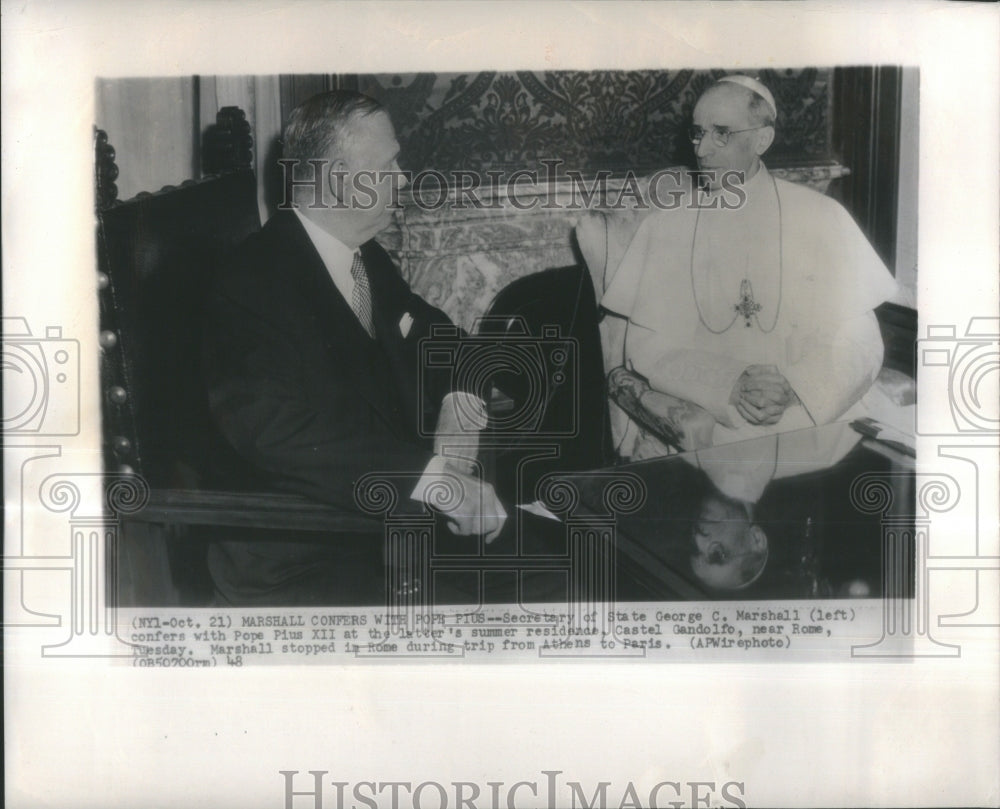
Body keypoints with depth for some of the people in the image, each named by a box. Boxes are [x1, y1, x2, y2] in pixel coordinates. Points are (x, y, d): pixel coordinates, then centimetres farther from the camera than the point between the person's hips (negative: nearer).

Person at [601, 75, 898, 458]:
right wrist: (728, 384, -14)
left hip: (808, 425, 0)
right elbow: (643, 344, 1)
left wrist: (794, 390, -15)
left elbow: (859, 344, 4)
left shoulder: (820, 217, 6)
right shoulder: (665, 219, 7)